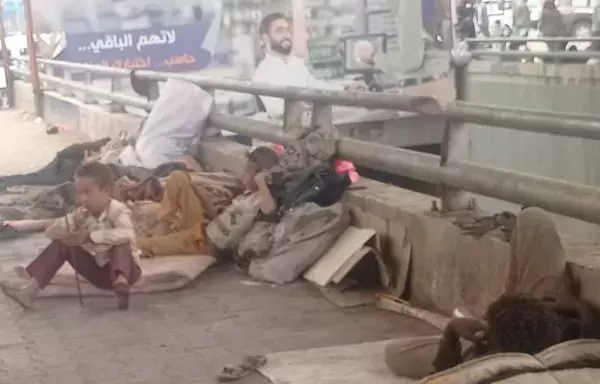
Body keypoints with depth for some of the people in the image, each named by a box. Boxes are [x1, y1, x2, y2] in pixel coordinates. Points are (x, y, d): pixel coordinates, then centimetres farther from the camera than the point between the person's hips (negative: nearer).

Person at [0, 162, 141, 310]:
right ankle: (31, 285, -23)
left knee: (120, 242, -34)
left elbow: (127, 234, -44)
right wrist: (71, 223, -24)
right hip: (98, 271, 6)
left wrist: (90, 236, -40)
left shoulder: (118, 210, -21)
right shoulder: (82, 214, -2)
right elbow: (51, 233, -5)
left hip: (122, 268, -6)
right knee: (62, 243, -8)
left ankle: (121, 281, -57)